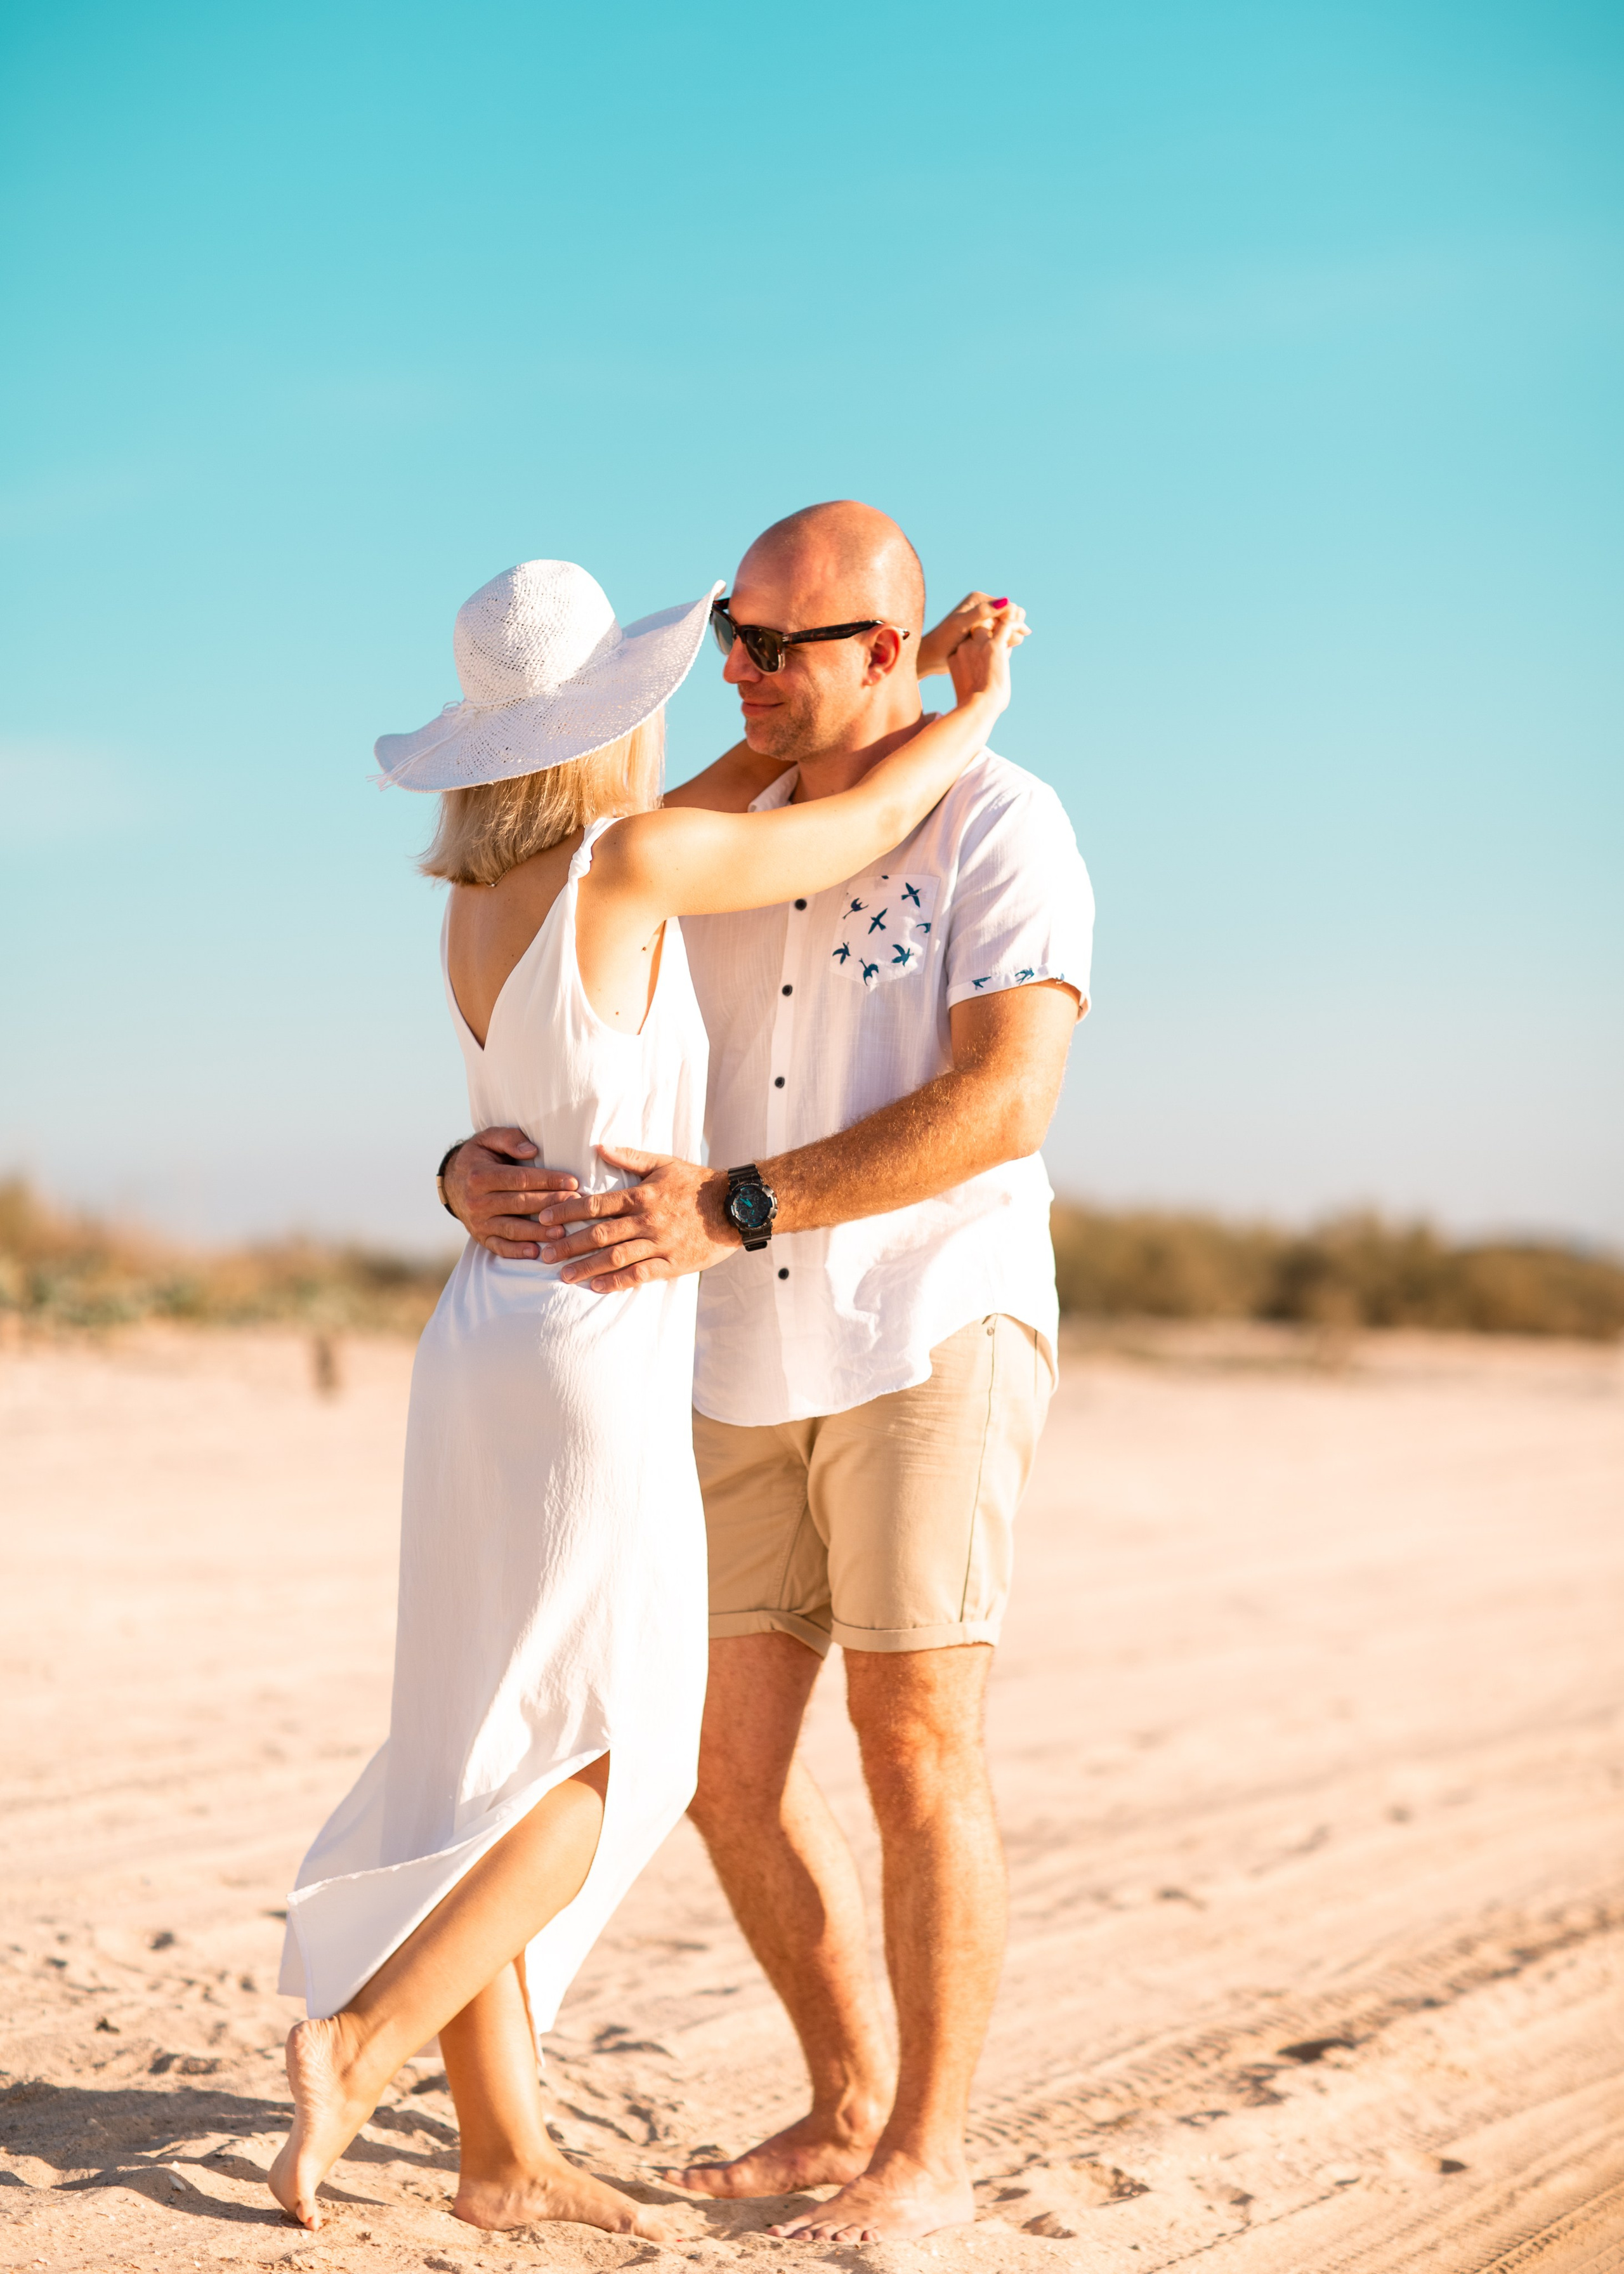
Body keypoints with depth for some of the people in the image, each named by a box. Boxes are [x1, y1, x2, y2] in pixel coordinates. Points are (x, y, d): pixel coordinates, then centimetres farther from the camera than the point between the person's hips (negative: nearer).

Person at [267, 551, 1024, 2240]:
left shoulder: (474, 892, 6)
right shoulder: (629, 860, -15)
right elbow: (860, 829, -2)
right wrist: (976, 706, 15)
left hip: (482, 1341, 8)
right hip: (596, 1359, -7)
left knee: (490, 1762, 7)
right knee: (618, 1762, 3)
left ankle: (503, 2149, 11)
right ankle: (361, 2036, -7)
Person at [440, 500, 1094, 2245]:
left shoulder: (1002, 825, -8)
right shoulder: (716, 847, 12)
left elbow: (1003, 1103, -21)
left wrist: (731, 1210, -27)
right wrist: (480, 1169, -12)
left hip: (934, 1334, -6)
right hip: (748, 1369, 6)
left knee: (915, 1742, -7)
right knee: (725, 1764, 6)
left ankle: (927, 2157, 6)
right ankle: (851, 2108, 22)